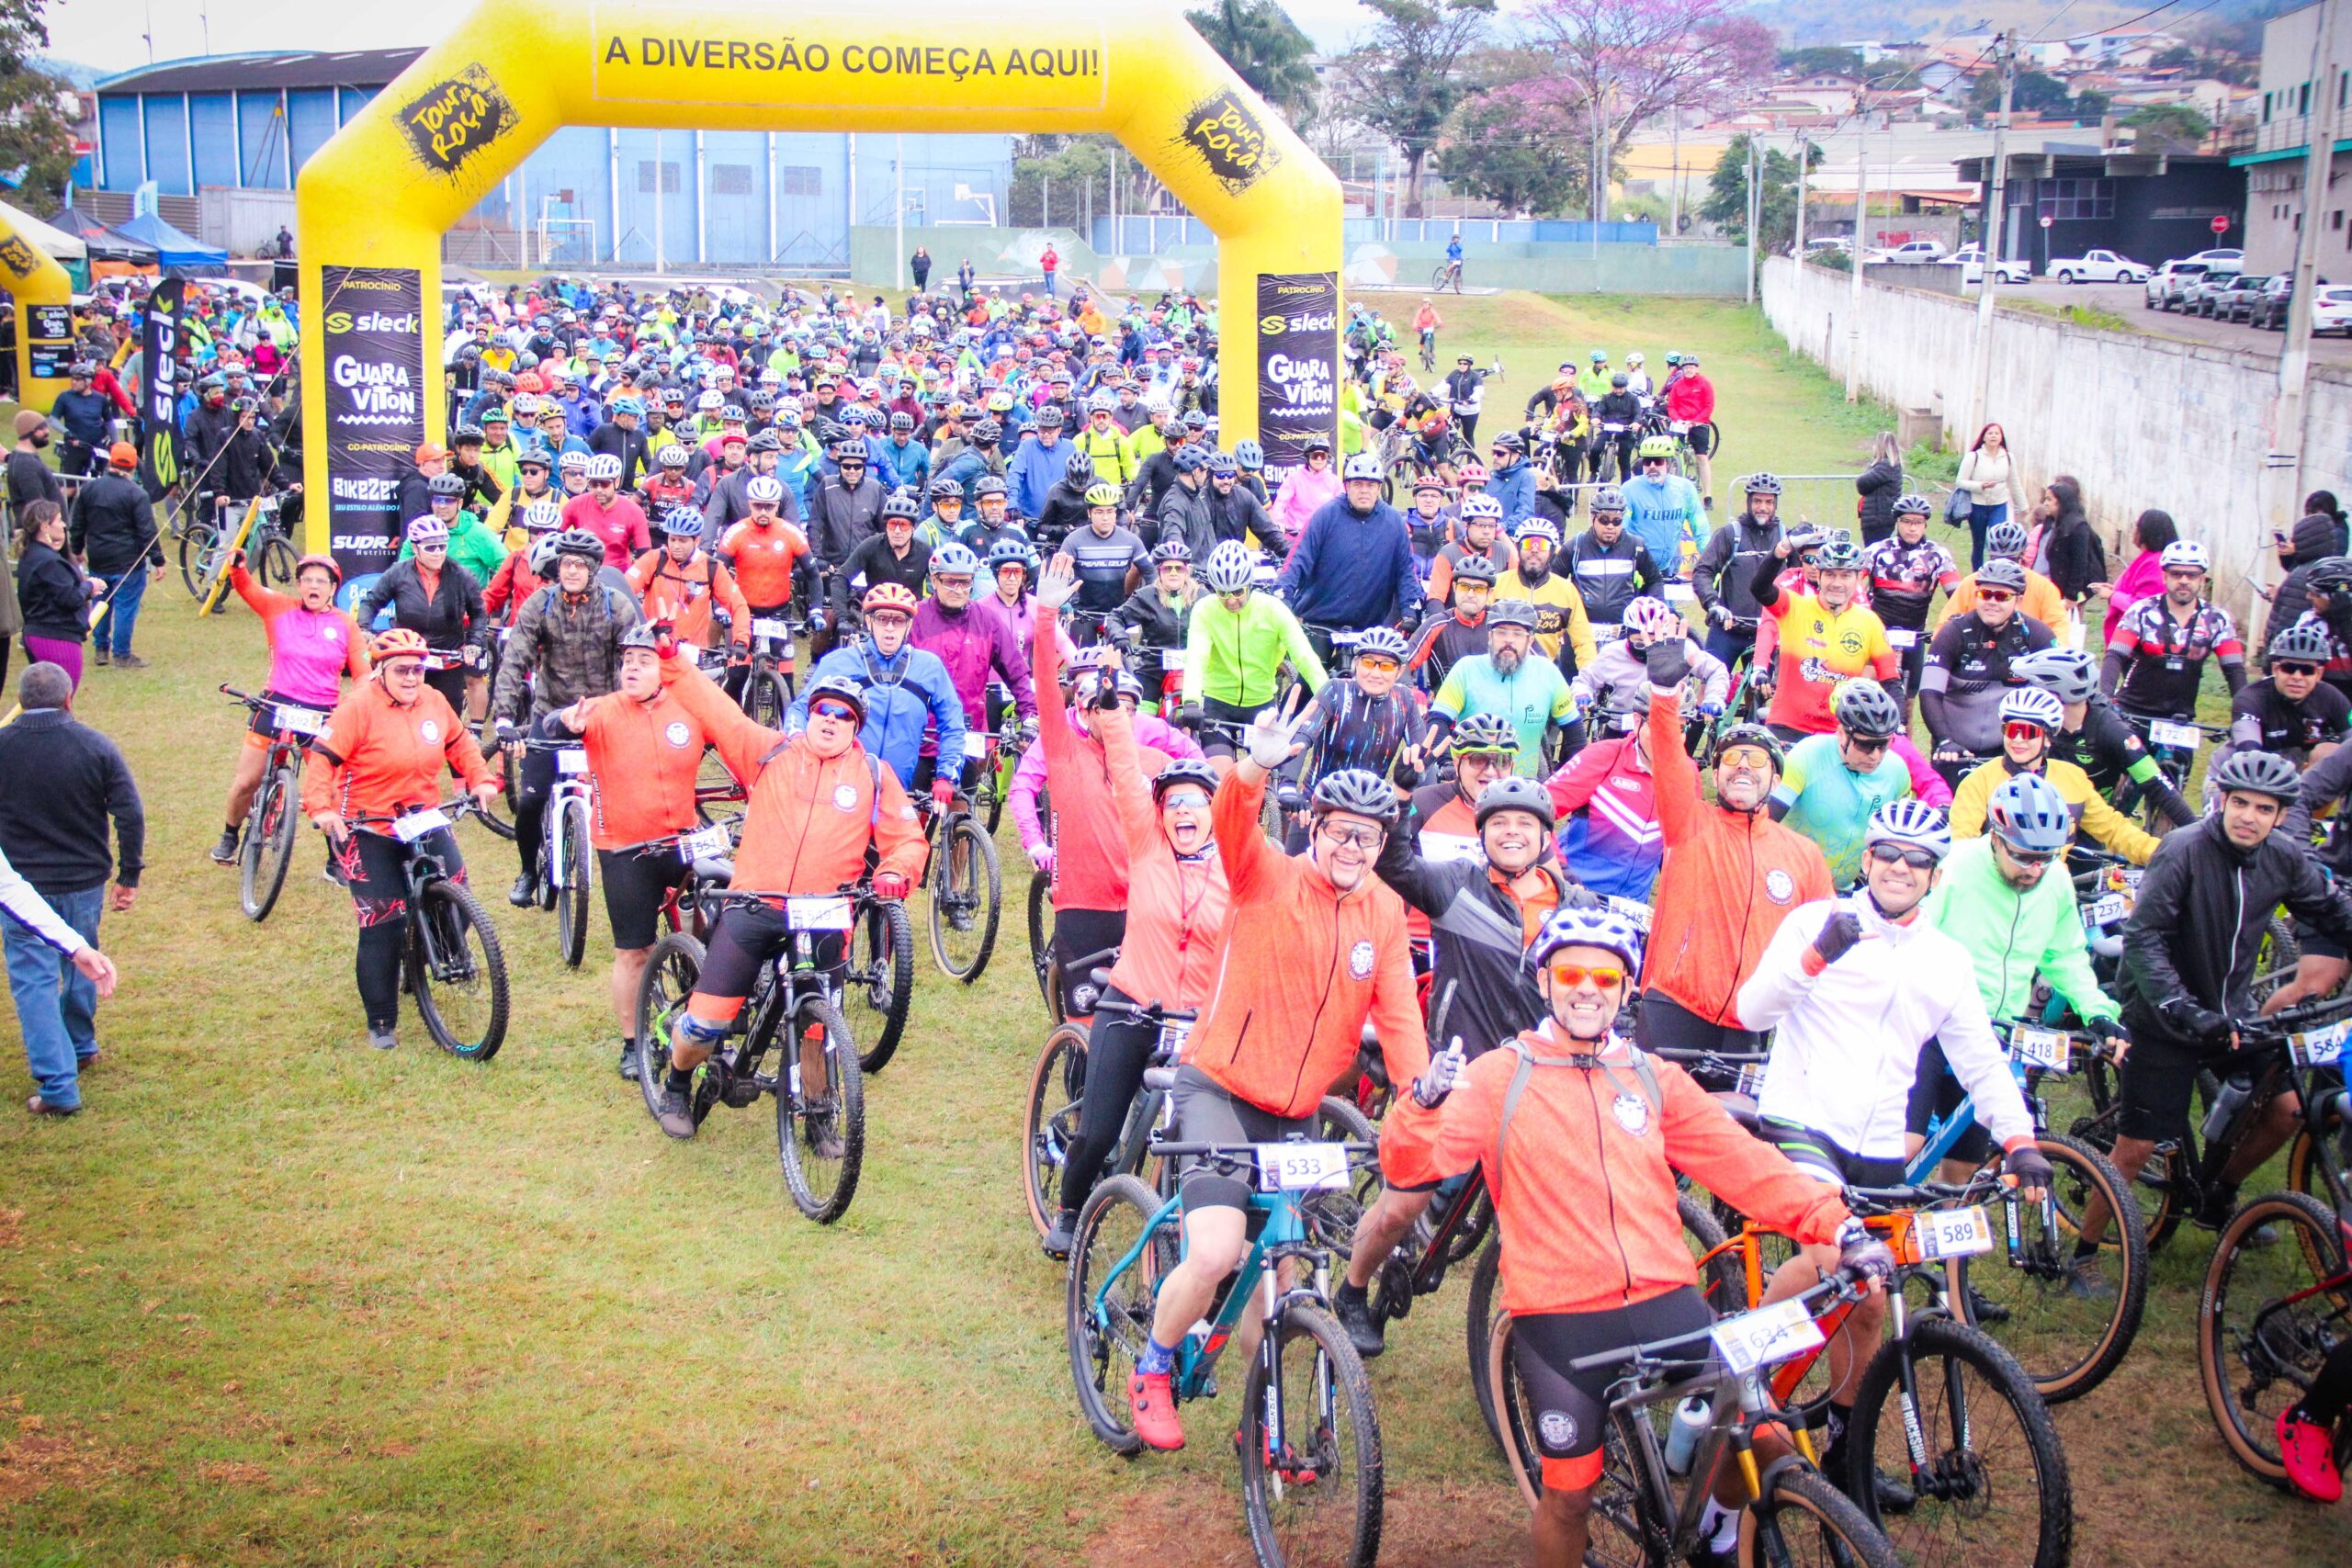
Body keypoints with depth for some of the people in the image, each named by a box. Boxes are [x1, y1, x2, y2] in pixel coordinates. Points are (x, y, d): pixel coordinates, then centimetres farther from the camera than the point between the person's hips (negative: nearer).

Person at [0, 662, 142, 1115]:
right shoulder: (97, 747, -6)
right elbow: (131, 814, -7)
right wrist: (129, 877, 1)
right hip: (86, 882, 2)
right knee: (82, 963, 24)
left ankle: (57, 1085, -6)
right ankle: (81, 1046, 43)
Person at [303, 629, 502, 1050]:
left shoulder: (433, 702, 0)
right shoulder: (359, 707, -15)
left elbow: (460, 743, 17)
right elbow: (322, 758, -17)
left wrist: (481, 780, 4)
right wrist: (320, 807, -30)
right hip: (369, 828, -4)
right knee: (383, 925, -3)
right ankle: (381, 1023, 9)